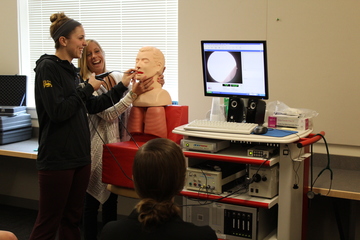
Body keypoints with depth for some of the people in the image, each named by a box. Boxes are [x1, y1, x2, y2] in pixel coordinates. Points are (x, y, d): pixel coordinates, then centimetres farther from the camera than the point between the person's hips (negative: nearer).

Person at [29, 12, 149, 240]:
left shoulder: (71, 70, 13)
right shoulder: (47, 67, -11)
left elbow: (93, 106, 18)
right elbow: (58, 112, -21)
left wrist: (122, 86, 14)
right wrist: (87, 88, -11)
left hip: (80, 155, 8)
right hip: (57, 159, -8)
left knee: (73, 219, 13)